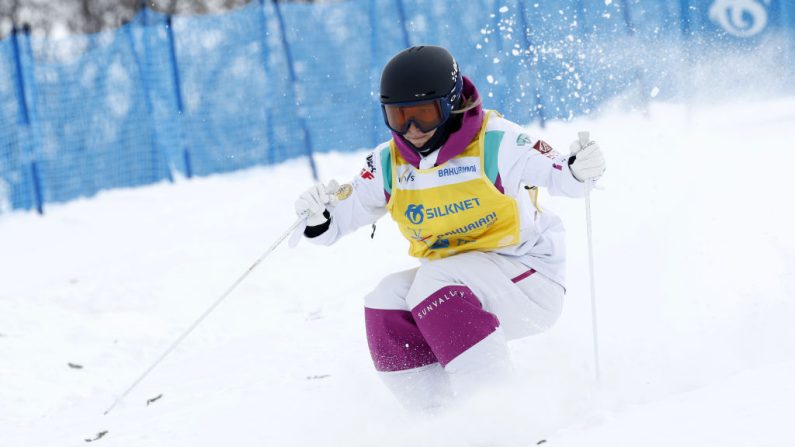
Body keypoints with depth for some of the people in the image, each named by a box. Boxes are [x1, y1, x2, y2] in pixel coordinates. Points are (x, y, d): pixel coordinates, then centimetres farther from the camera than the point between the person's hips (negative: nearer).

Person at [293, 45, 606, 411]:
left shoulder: (495, 143, -15)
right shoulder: (389, 164, 0)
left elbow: (557, 174, -20)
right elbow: (335, 224, 6)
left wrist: (580, 168, -43)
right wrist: (318, 216, -17)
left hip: (527, 278, -6)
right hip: (452, 286, 6)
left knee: (435, 282, -30)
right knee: (387, 302, -17)